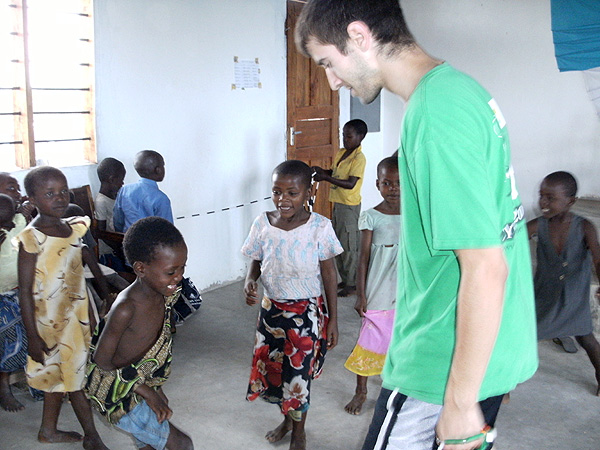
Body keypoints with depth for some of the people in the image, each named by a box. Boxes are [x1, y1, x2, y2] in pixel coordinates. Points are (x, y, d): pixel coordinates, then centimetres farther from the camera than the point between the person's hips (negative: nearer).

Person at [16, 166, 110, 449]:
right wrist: (33, 337, -17)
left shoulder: (74, 228, 1)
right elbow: (25, 290, -17)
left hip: (76, 316, 6)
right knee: (75, 378, 5)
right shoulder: (32, 238, -19)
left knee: (59, 376, 19)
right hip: (50, 322, -6)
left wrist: (89, 313, 14)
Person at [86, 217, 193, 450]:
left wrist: (157, 389, 9)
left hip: (142, 382, 7)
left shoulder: (163, 294, -8)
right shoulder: (126, 308, -30)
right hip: (115, 391, -7)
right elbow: (102, 361, -22)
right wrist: (147, 392, -17)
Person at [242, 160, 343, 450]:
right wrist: (250, 281, -18)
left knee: (298, 375, 5)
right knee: (272, 370, 15)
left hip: (306, 312, -3)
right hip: (271, 309, 4)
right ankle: (287, 419, 45)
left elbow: (329, 273, -8)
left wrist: (332, 319, -6)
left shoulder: (319, 227, -15)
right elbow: (256, 262, 5)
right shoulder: (262, 224, -8)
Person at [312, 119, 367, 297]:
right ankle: (345, 279, 29)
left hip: (350, 206, -9)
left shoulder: (359, 158, -18)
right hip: (337, 203, 9)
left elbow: (350, 184, -25)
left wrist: (326, 178, -27)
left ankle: (352, 284, 13)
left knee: (349, 246, 0)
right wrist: (321, 171, 2)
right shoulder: (340, 153, 8)